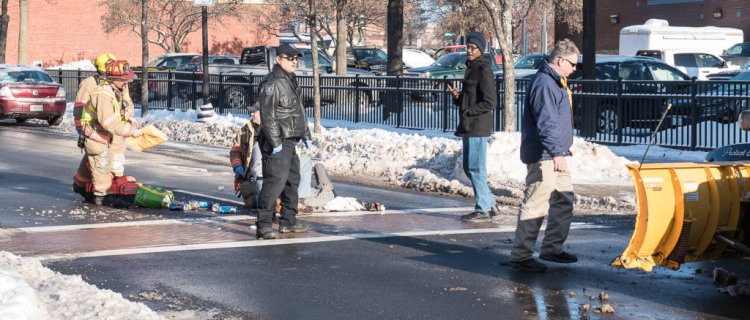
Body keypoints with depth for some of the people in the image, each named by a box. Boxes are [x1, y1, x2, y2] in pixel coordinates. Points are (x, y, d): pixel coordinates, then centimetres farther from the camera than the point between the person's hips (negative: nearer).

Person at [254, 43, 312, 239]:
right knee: (275, 181, -16)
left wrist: (305, 134, 25)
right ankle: (263, 225, -17)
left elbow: (299, 111, 28)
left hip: (289, 141, 10)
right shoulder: (273, 83, -16)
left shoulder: (291, 81, 17)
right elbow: (267, 115, -22)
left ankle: (288, 221, 28)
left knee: (292, 180, 17)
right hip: (277, 143, -10)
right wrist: (275, 141, -23)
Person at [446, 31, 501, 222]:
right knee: (469, 168, 14)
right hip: (469, 127, 10)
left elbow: (490, 102, -19)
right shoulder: (471, 68, 17)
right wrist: (457, 97, 5)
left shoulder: (484, 70, -13)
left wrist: (468, 112, -16)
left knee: (476, 169, -5)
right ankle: (490, 205, 22)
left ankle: (482, 210, 2)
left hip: (478, 127, -10)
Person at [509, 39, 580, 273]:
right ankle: (520, 256, -6)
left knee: (564, 200, 16)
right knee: (535, 205, -9)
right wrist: (557, 153, -33)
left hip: (556, 155, 11)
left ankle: (552, 248, 26)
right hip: (543, 156, -11)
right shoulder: (544, 84, -17)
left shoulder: (556, 82, 18)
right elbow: (546, 122, -27)